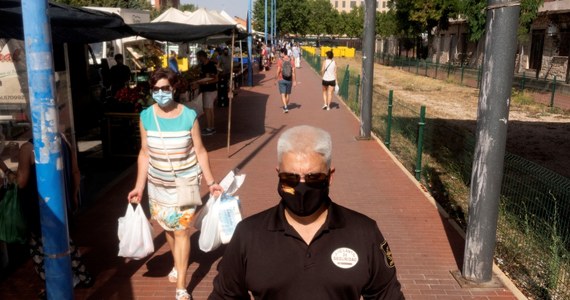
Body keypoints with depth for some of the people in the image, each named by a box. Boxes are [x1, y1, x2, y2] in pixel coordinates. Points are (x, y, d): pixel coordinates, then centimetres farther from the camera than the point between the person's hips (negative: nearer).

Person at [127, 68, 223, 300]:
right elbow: (145, 153, 0)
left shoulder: (189, 116, -13)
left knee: (182, 231, -1)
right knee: (168, 229, 17)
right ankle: (178, 264, 44)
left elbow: (200, 151, -7)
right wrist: (139, 186, -2)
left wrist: (211, 182, -6)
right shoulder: (146, 117, -6)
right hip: (158, 184, 3)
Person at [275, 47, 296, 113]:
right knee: (287, 94, 17)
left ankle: (285, 107, -15)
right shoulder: (291, 61, -3)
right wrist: (294, 81, -1)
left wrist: (276, 79, 0)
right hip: (289, 80, 3)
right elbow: (293, 72, -5)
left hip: (281, 80, -3)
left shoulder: (280, 61, -11)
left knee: (283, 94, 0)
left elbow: (278, 71, -11)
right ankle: (286, 106, 32)